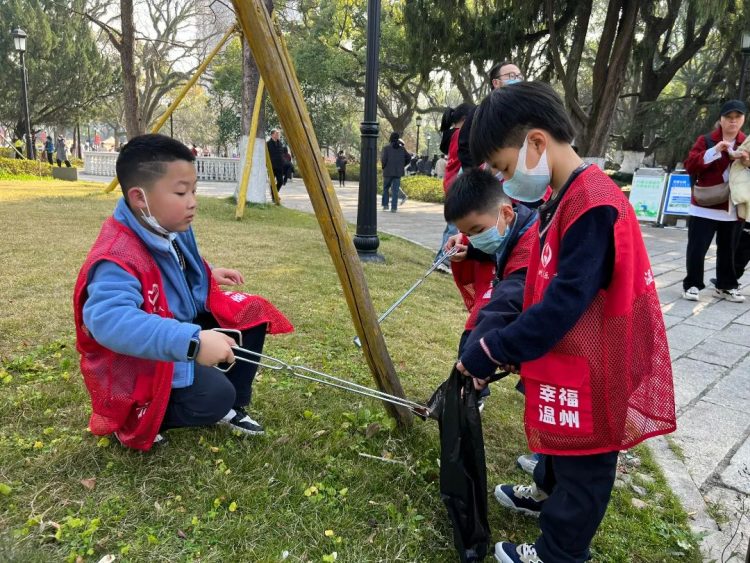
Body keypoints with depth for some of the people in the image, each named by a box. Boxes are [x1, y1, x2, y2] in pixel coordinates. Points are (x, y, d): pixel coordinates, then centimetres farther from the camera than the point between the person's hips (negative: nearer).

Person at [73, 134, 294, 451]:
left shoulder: (173, 230, -4)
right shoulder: (117, 258, -33)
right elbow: (110, 321, -50)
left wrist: (208, 275, 8)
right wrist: (192, 341, -57)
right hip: (139, 361, -9)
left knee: (250, 314, 1)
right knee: (214, 394, -27)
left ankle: (232, 407, 14)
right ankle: (134, 421, 2)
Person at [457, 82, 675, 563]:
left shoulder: (592, 203, -26)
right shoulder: (565, 197, 5)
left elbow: (564, 303, -28)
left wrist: (493, 352, -20)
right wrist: (506, 346, 6)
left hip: (591, 373, -9)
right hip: (568, 362, 9)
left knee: (582, 464, 12)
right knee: (562, 440, 30)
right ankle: (547, 494, 54)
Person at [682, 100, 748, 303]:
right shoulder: (706, 140, 0)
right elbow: (690, 166, -10)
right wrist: (714, 151, -21)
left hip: (734, 209, 4)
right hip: (705, 207, -4)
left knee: (728, 250, 12)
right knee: (697, 249, -3)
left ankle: (725, 286, 24)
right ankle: (692, 285, 8)